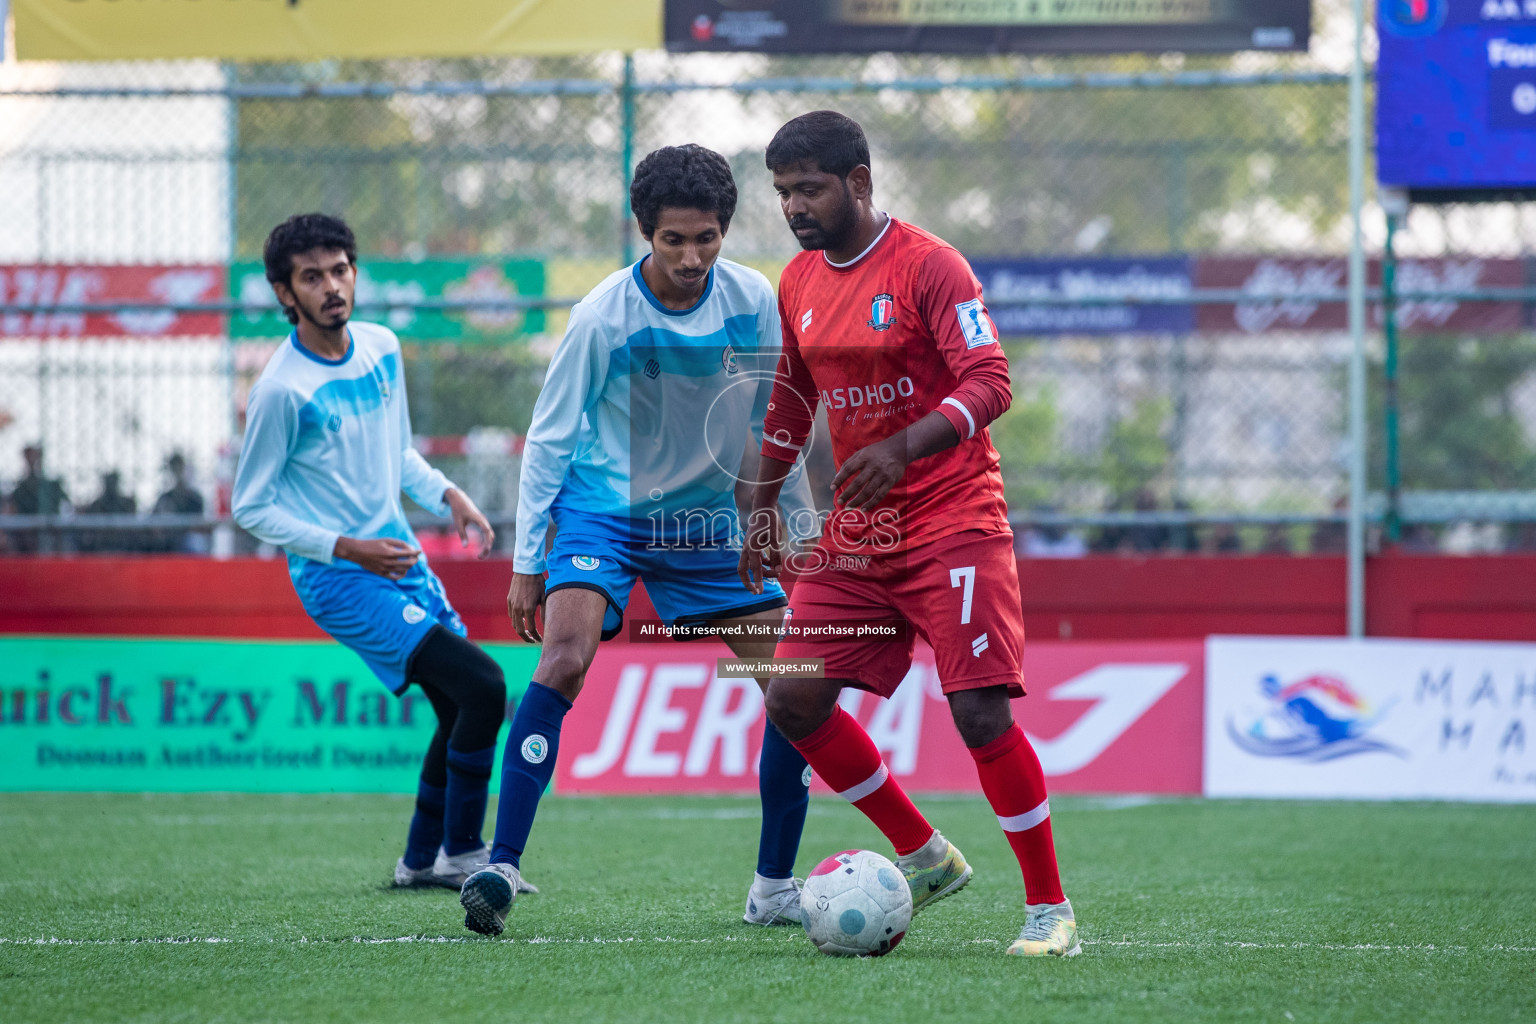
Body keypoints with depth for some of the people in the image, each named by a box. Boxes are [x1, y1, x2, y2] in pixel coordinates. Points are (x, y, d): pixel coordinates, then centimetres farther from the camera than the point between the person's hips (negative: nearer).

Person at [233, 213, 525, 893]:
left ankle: (422, 861, 25)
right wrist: (348, 548, -19)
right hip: (338, 581, -8)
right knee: (483, 688, -17)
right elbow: (251, 507, -11)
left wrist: (445, 494, 1)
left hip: (399, 557, 8)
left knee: (463, 709, 11)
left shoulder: (382, 348, 3)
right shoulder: (281, 391, -18)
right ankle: (462, 855, -4)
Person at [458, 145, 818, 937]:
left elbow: (772, 422, 8)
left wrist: (797, 524, 12)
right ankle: (499, 870, -24)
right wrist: (526, 561, -7)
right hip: (602, 508, -4)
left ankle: (775, 888, 11)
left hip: (706, 517, 4)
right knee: (566, 659, -28)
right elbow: (549, 438, -8)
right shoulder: (603, 316, -18)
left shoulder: (753, 302, -8)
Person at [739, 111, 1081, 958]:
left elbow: (989, 385, -20)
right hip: (855, 537, 7)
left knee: (980, 710, -15)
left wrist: (903, 447, -34)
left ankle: (1049, 909, -3)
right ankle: (923, 856, 14)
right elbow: (788, 404, 22)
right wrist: (762, 506, 15)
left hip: (953, 526, -7)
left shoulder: (928, 266, -11)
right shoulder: (797, 284, 10)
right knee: (794, 701, -2)